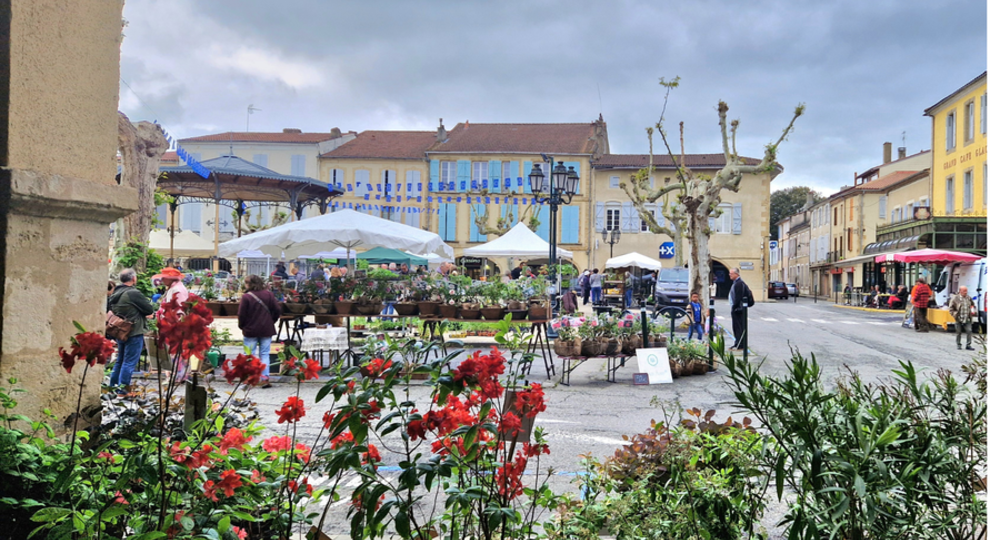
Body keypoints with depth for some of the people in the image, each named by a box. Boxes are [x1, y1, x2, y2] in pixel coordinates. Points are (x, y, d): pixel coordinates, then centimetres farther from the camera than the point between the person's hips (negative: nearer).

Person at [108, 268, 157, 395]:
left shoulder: (116, 293, 10)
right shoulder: (133, 293, -18)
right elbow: (150, 309, -15)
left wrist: (144, 313, 9)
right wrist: (153, 308, 9)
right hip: (134, 332, -9)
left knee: (120, 360, 19)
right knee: (129, 362, -4)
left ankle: (113, 386, 25)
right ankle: (123, 388, -3)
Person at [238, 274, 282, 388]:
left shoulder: (246, 297, -13)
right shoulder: (268, 294, -1)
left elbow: (241, 314, -11)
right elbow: (277, 310, 0)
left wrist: (241, 326, 7)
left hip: (250, 330, -3)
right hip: (266, 329, 3)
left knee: (250, 355, 7)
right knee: (265, 354, 8)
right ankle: (265, 378, 3)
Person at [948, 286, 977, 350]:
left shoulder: (969, 298, 7)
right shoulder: (955, 298, -5)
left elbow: (973, 306, 23)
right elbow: (950, 309, -1)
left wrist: (973, 311, 6)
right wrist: (955, 314, -11)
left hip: (967, 319, 3)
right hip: (959, 319, -3)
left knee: (969, 331, -7)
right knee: (958, 332, 6)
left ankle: (968, 345, 0)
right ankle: (959, 345, 20)